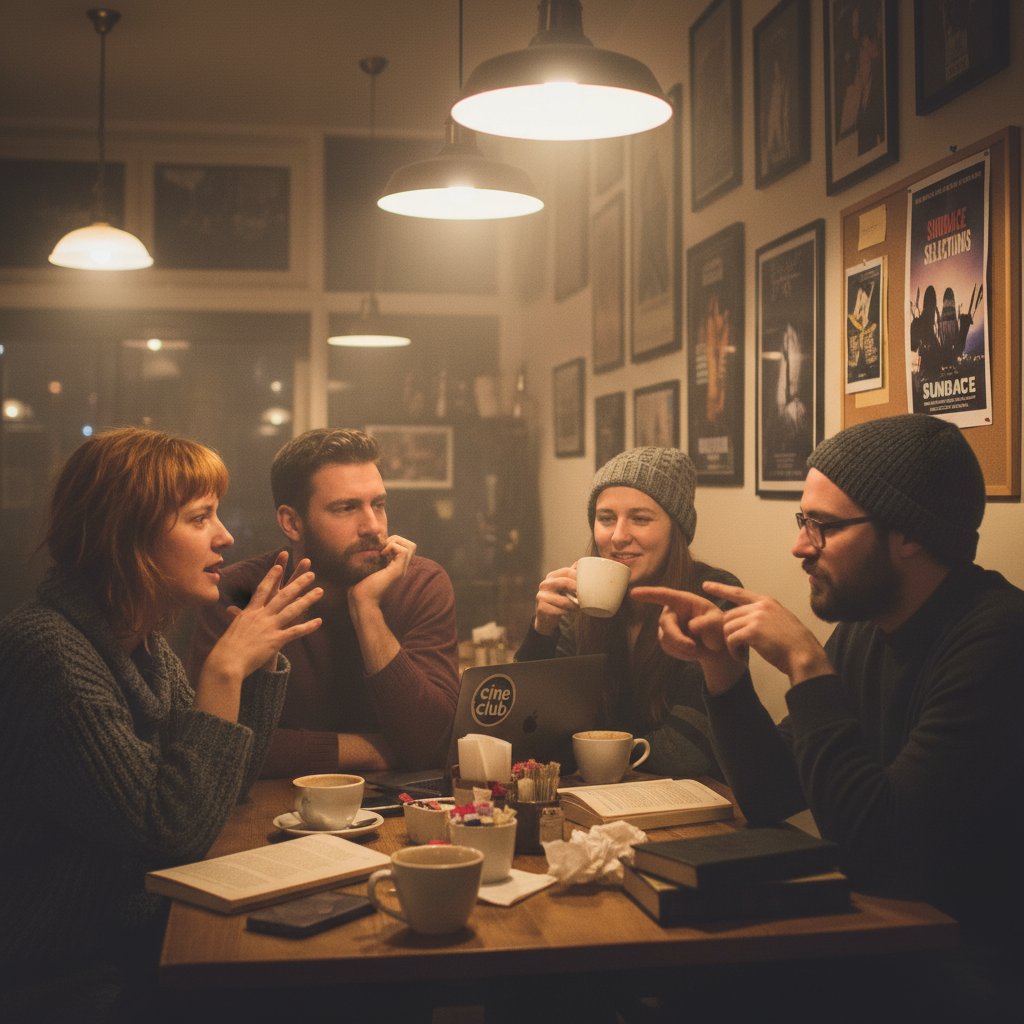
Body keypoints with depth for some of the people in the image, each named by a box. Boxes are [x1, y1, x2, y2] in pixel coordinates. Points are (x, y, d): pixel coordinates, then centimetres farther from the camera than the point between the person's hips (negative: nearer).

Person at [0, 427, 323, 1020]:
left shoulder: (141, 638, 4)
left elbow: (227, 784, 10)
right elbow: (171, 833, -24)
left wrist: (263, 652, -1)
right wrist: (225, 669, -23)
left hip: (147, 938, 8)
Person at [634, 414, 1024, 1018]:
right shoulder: (862, 631, 3)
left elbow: (877, 845, -25)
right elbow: (770, 799, 7)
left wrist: (807, 667, -22)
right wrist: (722, 667, -6)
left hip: (960, 976, -6)